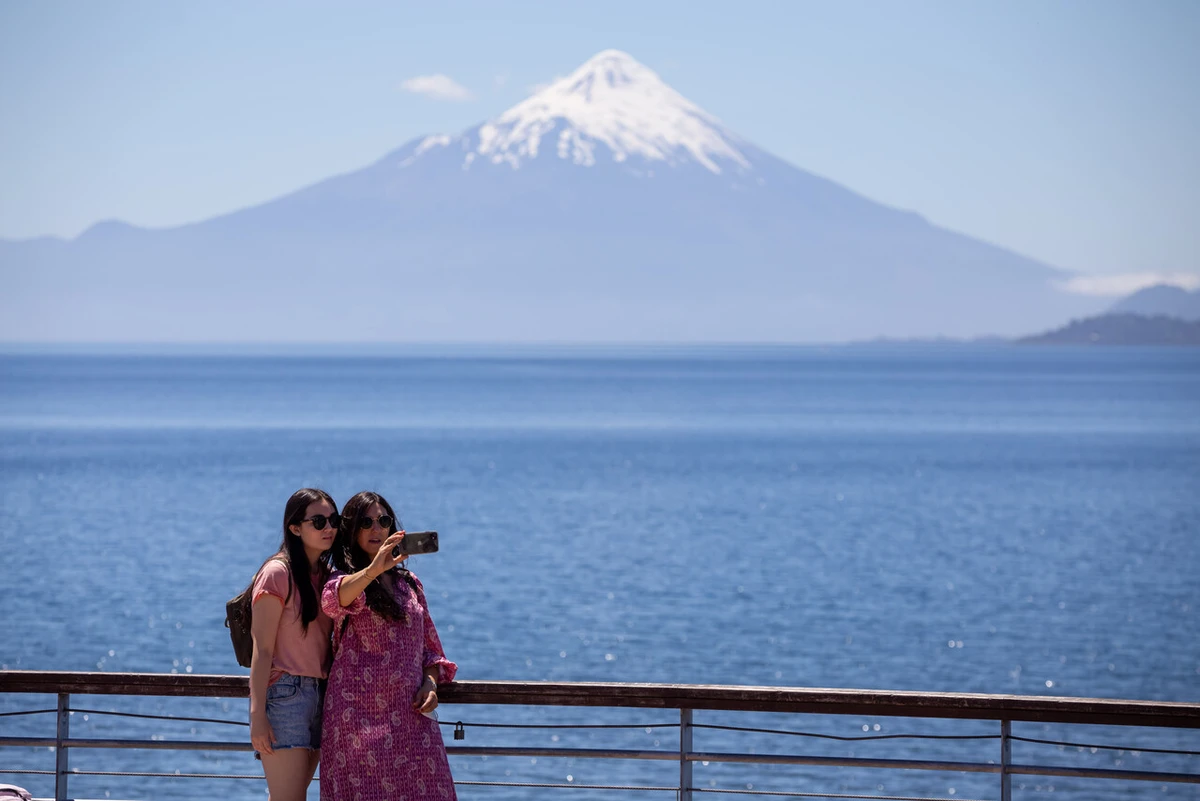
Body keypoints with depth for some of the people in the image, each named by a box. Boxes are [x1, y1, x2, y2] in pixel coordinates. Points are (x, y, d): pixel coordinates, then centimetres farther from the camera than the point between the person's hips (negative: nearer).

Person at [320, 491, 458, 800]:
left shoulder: (409, 583, 17)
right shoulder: (344, 578, 1)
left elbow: (428, 647, 21)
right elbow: (333, 600, -25)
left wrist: (430, 683, 0)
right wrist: (373, 570, -43)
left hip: (410, 713, 4)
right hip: (359, 712, -4)